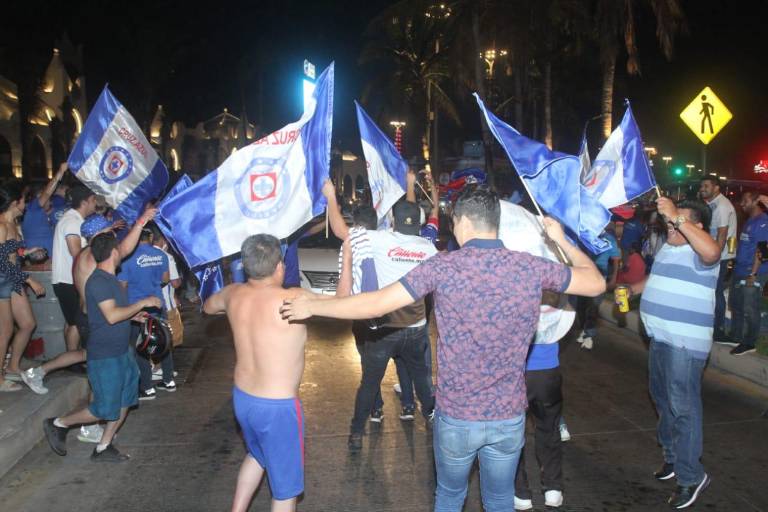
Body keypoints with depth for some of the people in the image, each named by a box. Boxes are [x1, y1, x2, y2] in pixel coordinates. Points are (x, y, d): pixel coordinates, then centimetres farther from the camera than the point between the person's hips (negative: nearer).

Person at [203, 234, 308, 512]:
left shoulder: (234, 293, -5)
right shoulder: (293, 299, -25)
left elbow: (208, 306, 18)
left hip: (242, 398, 7)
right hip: (278, 407, -7)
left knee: (257, 455, 35)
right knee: (285, 485, 13)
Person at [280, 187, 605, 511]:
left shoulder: (443, 267, -15)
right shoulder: (531, 267, -8)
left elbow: (375, 304, -14)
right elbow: (596, 283, 5)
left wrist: (313, 306, -2)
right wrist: (561, 240, 19)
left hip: (456, 416, -1)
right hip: (510, 417, 2)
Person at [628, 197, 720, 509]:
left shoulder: (699, 254, -16)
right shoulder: (667, 248, 12)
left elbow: (712, 251, -42)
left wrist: (677, 217, -42)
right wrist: (633, 289, 19)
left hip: (686, 343, -10)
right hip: (660, 338, 10)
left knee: (683, 407, -5)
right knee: (663, 399, 21)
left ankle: (691, 476, 7)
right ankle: (672, 455, 38)